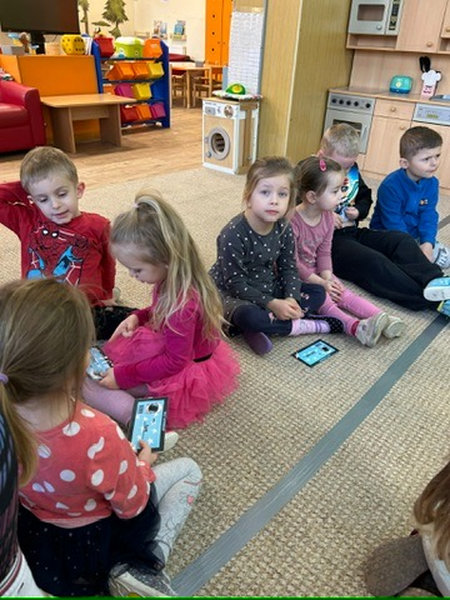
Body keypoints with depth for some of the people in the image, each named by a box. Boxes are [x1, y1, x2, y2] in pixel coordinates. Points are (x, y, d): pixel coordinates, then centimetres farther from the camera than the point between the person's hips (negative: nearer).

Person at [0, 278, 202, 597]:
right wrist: (141, 464, -3)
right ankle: (145, 565, 3)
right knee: (189, 470, 14)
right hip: (96, 538, -5)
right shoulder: (99, 437, -42)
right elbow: (132, 506, -21)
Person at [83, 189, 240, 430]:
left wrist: (124, 375, -20)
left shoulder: (182, 301, -34)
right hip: (170, 350, 10)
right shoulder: (172, 279, -8)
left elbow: (175, 362, -26)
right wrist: (137, 317, -3)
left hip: (185, 373, -10)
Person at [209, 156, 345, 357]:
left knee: (318, 293, -1)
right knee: (249, 316, -38)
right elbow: (235, 283, -24)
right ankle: (306, 325, -15)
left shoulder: (283, 229, -8)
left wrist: (291, 298, -18)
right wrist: (271, 304, -27)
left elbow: (288, 267, 0)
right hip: (232, 294, -7)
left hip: (268, 287, 7)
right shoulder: (232, 234, -26)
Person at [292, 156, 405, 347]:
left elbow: (324, 253, 5)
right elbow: (292, 262, -21)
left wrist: (328, 277, -12)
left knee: (345, 294, -9)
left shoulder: (328, 217, 0)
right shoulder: (293, 220, -24)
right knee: (321, 299, -27)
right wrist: (321, 283, -20)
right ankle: (356, 327, -45)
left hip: (316, 272, 7)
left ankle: (383, 318, -20)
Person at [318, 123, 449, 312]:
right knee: (374, 262, -29)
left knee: (403, 240, -9)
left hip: (352, 231, 8)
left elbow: (365, 197, 28)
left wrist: (358, 211, 4)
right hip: (327, 239, -8)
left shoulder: (353, 171, 13)